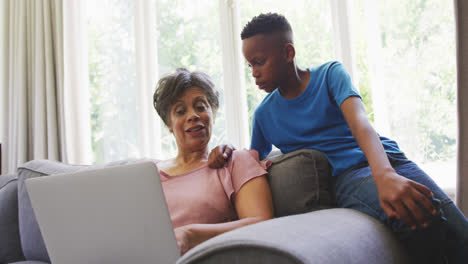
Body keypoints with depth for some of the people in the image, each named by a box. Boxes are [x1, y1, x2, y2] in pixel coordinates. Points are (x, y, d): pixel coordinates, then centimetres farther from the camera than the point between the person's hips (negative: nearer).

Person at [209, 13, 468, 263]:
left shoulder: (330, 74, 5)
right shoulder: (264, 113, 13)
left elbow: (360, 123, -13)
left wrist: (385, 175, -33)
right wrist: (229, 153, -1)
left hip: (384, 158, 1)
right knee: (422, 220, -32)